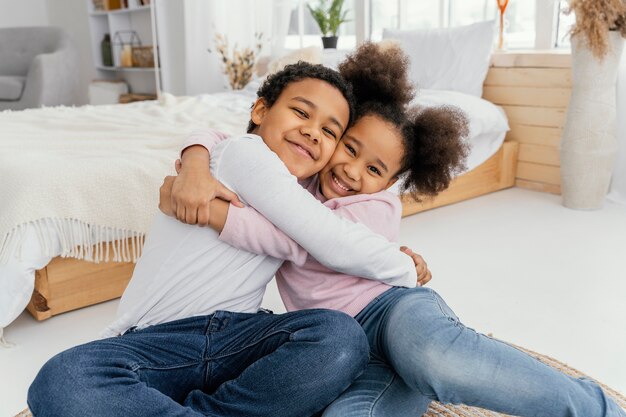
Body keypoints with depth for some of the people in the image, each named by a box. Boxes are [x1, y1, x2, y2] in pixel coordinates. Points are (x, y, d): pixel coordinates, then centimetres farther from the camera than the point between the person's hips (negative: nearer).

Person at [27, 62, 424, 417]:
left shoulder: (300, 201, 18)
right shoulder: (243, 151, -5)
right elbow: (335, 245, -10)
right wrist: (406, 270, 4)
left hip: (239, 333, 6)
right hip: (158, 339, -5)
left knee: (343, 336, -26)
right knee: (60, 382, -36)